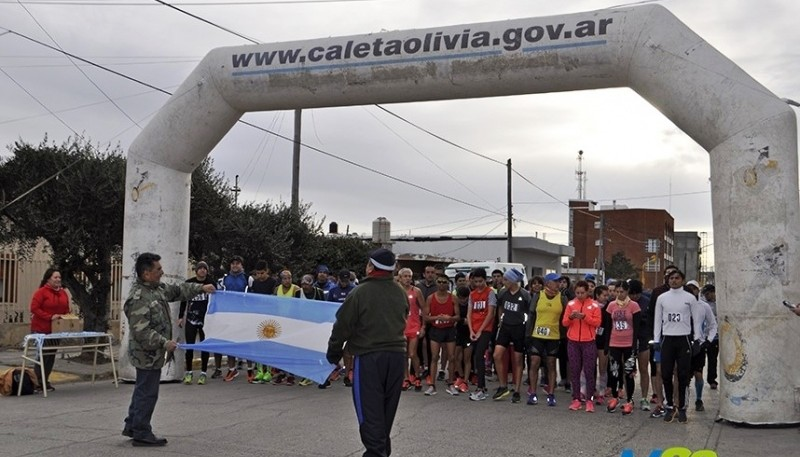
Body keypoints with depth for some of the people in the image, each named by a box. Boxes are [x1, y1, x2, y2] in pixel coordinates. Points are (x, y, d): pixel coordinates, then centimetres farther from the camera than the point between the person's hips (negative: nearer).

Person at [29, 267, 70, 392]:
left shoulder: (63, 293, 10)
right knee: (43, 356, -4)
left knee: (52, 355, 8)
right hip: (41, 330, -6)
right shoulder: (41, 292, -9)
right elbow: (34, 308, -16)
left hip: (56, 330, 6)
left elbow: (66, 310, 18)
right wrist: (50, 317, -22)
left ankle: (45, 381, 18)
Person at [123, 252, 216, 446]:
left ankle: (132, 426, 33)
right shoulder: (138, 298, -24)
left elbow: (176, 290, 22)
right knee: (147, 393, 0)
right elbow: (141, 331, -27)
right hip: (148, 354, -10)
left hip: (152, 352, 10)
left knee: (143, 390, 20)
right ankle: (141, 434, 10)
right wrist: (165, 343, -24)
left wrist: (201, 288, 17)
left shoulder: (156, 288, 6)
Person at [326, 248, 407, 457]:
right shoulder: (401, 293, 6)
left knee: (369, 409, -2)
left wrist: (333, 353, 4)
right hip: (397, 354, 6)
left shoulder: (360, 292, -12)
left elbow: (342, 326, -8)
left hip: (368, 356, -6)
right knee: (387, 408, 17)